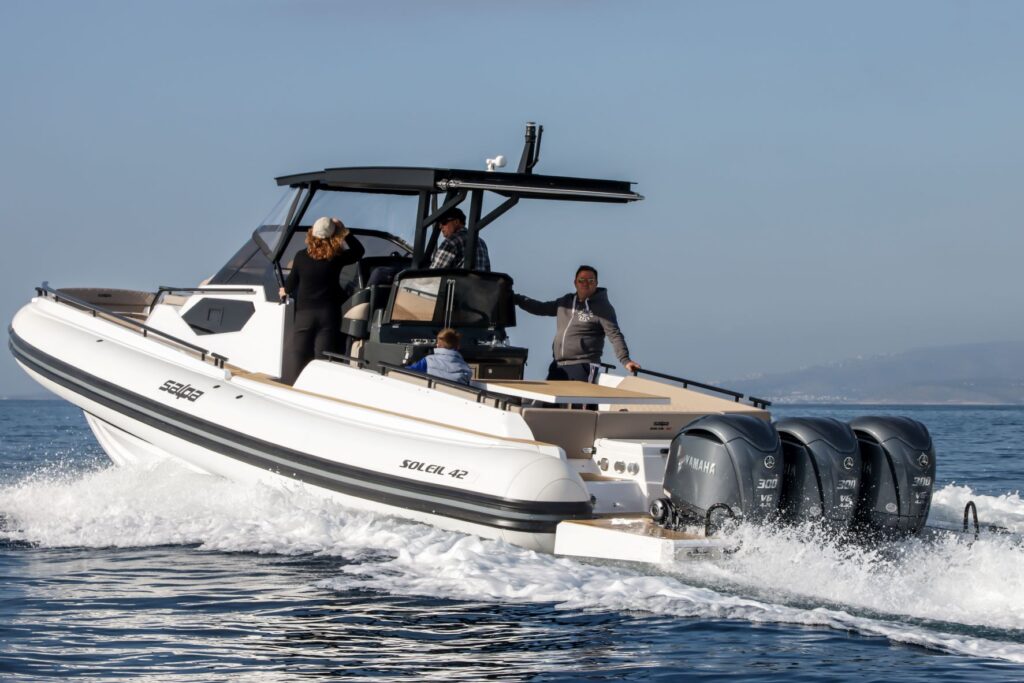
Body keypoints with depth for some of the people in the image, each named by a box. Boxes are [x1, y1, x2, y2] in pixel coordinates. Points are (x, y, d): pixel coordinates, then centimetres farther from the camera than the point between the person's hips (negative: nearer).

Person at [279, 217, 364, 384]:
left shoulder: (301, 257, -5)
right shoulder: (337, 258, -7)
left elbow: (292, 281, 9)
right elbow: (359, 251, 10)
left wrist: (285, 290, 30)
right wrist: (345, 231, 8)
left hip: (304, 313, 0)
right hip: (329, 313, 0)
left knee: (297, 356, 4)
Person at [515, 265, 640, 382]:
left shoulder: (602, 307, -3)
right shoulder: (566, 301, 16)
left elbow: (615, 335, -10)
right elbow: (541, 308, 24)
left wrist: (625, 360, -22)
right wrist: (516, 299, 20)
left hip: (583, 368, -7)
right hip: (558, 366, 7)